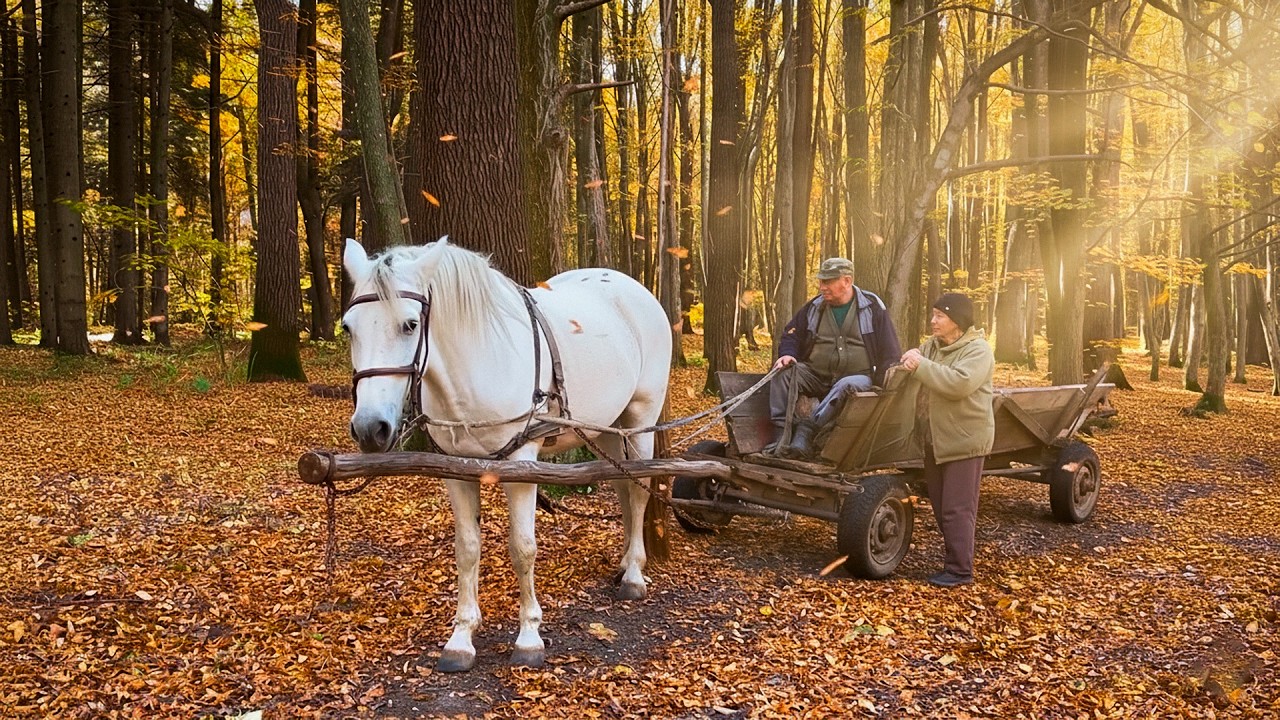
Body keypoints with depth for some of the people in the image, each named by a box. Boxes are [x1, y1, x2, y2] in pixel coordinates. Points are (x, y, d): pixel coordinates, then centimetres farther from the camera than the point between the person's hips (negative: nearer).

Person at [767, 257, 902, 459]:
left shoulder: (872, 306, 0)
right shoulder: (814, 307, 9)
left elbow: (890, 351, 1)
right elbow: (791, 335, 17)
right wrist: (787, 354, -7)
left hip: (858, 376, -3)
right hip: (816, 376, 3)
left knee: (846, 386, -39)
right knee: (783, 371, -24)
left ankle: (807, 429, -44)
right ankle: (782, 432, -32)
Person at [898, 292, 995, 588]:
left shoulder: (978, 350, -12)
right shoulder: (931, 346, 12)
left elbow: (959, 384, -28)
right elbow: (912, 383, 17)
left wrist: (922, 366, -26)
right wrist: (909, 361, -4)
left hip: (964, 441, -8)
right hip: (934, 441, 8)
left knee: (958, 509, -6)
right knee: (940, 505, 15)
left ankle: (959, 571, 1)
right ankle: (955, 559, 27)